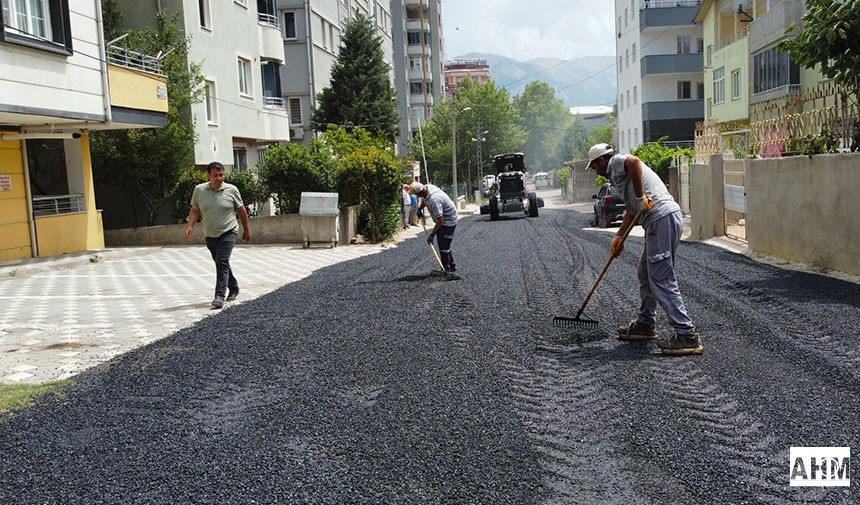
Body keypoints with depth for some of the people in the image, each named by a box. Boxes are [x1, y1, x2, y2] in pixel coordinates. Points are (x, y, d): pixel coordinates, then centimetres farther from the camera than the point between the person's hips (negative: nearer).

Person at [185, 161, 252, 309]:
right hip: (210, 235, 4)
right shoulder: (199, 190, -1)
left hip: (228, 233, -4)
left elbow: (241, 211, 3)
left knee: (222, 262, -17)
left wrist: (247, 230, 9)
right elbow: (194, 210, 6)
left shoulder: (231, 190, -6)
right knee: (220, 264, 16)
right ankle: (234, 289, 35)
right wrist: (190, 226, -9)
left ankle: (220, 296, -19)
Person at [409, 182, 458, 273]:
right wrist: (420, 208, 4)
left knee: (443, 246, -8)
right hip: (443, 219, 10)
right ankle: (451, 266, 26)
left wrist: (432, 234, -27)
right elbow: (424, 200, 20)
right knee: (444, 245, 16)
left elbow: (440, 221, -31)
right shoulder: (427, 187, -7)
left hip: (448, 221, -10)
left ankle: (446, 269, -1)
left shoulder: (434, 200, -35)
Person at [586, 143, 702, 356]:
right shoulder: (618, 174, 30)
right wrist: (619, 237, 28)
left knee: (661, 280, -11)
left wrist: (640, 197, -20)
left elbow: (634, 161, -23)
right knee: (645, 273, 20)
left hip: (662, 218, -11)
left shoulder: (617, 162, 2)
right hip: (662, 220, 11)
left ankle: (687, 336, -11)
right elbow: (631, 211, 33)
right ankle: (646, 324, 32)